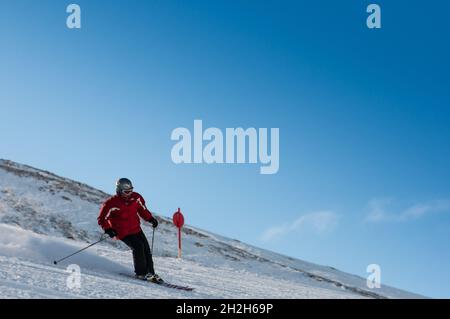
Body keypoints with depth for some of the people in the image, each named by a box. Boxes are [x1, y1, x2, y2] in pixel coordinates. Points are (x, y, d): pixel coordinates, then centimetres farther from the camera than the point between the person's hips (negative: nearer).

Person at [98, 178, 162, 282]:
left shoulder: (136, 197, -1)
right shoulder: (112, 203, -16)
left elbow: (142, 209, 19)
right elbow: (102, 219, -10)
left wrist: (151, 219, 12)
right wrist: (108, 230, -24)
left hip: (136, 229, 6)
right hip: (123, 232, -6)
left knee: (146, 249, 0)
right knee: (138, 247, -22)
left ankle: (150, 273, 11)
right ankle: (141, 273, -13)